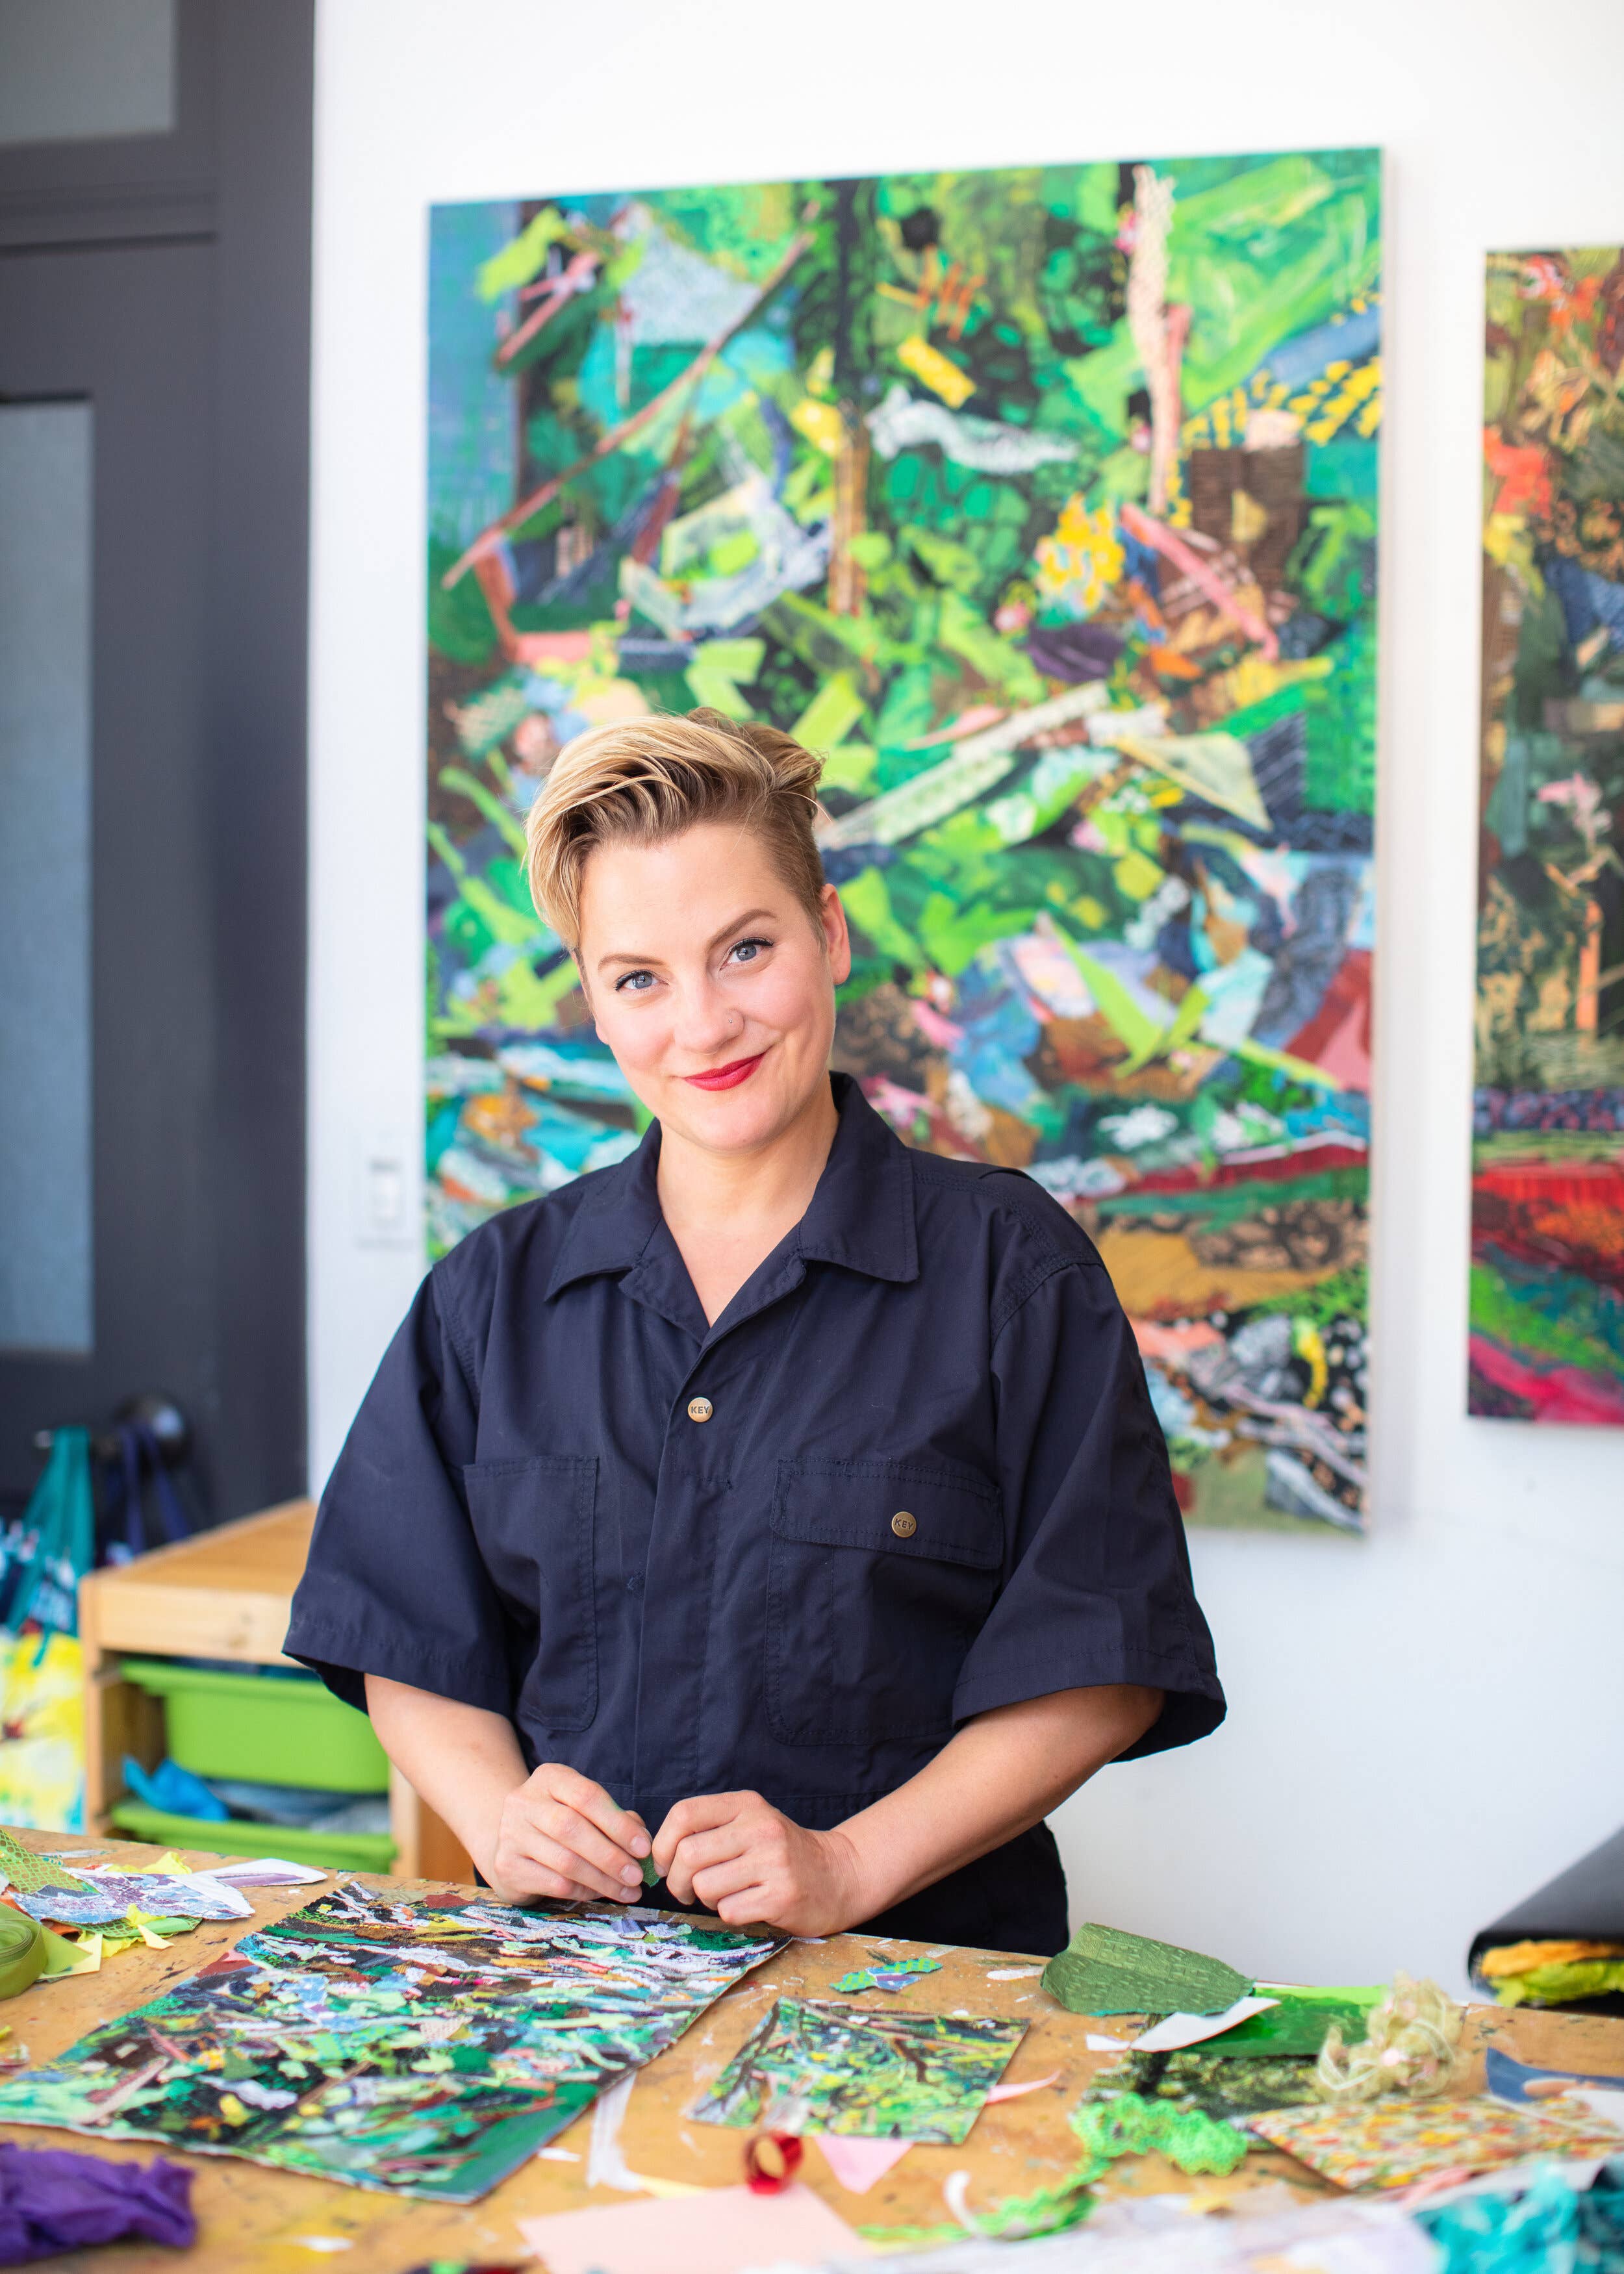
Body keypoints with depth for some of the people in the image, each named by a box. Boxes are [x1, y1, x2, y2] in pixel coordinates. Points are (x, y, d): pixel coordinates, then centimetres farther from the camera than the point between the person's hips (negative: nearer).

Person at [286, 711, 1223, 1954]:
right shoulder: (497, 1291, 12)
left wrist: (849, 1866, -12)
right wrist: (500, 1817, -4)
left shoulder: (1012, 1268, 2)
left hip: (922, 1962, -2)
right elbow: (410, 1645, 15)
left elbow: (1096, 1673, -1)